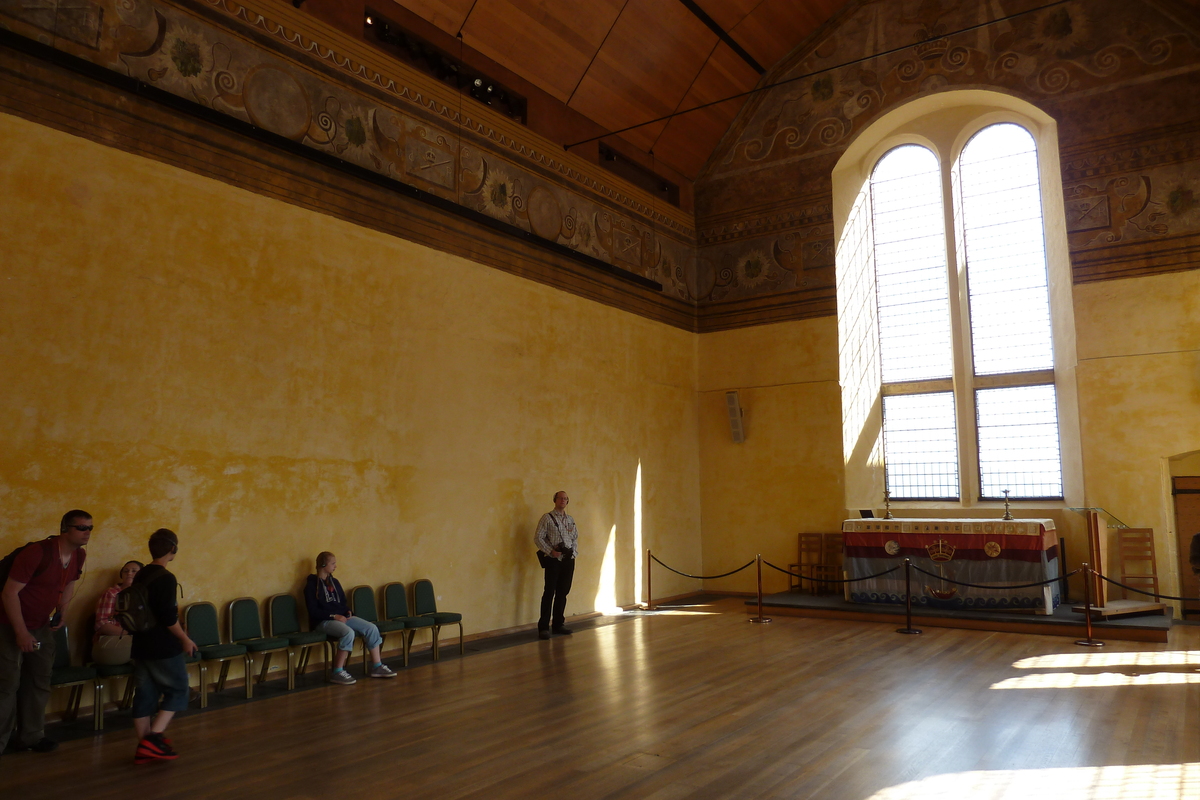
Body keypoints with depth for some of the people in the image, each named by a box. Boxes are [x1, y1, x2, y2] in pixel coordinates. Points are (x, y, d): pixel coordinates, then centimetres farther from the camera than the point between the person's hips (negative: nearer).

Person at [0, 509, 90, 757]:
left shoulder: (79, 555, -3)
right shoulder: (37, 552, -26)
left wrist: (62, 612, 5)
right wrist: (21, 632, -23)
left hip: (41, 626, 7)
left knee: (39, 683, 12)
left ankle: (30, 737, 23)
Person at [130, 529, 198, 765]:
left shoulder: (140, 576, 8)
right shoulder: (166, 578, -18)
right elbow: (169, 618, -21)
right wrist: (185, 640, -9)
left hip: (141, 646, 8)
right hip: (164, 648, -8)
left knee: (144, 695, 11)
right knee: (177, 692, 5)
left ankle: (144, 749, 15)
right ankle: (154, 738, -6)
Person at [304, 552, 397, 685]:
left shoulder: (334, 582, 16)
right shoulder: (312, 585, -5)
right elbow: (313, 611, -12)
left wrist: (348, 611, 0)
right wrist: (334, 616, -20)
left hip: (342, 617, 7)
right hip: (323, 621, -7)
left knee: (371, 628, -12)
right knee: (348, 632, -36)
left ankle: (377, 666, -6)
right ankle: (338, 672, -26)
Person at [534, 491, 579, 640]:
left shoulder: (570, 519, 13)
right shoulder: (547, 518, -3)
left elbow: (575, 537, 21)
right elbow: (538, 538, -7)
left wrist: (574, 551, 4)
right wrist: (550, 551, -15)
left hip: (569, 560, 5)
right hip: (553, 560, -5)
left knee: (563, 593, 10)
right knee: (549, 593, -5)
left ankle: (558, 624, 20)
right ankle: (543, 627, 0)